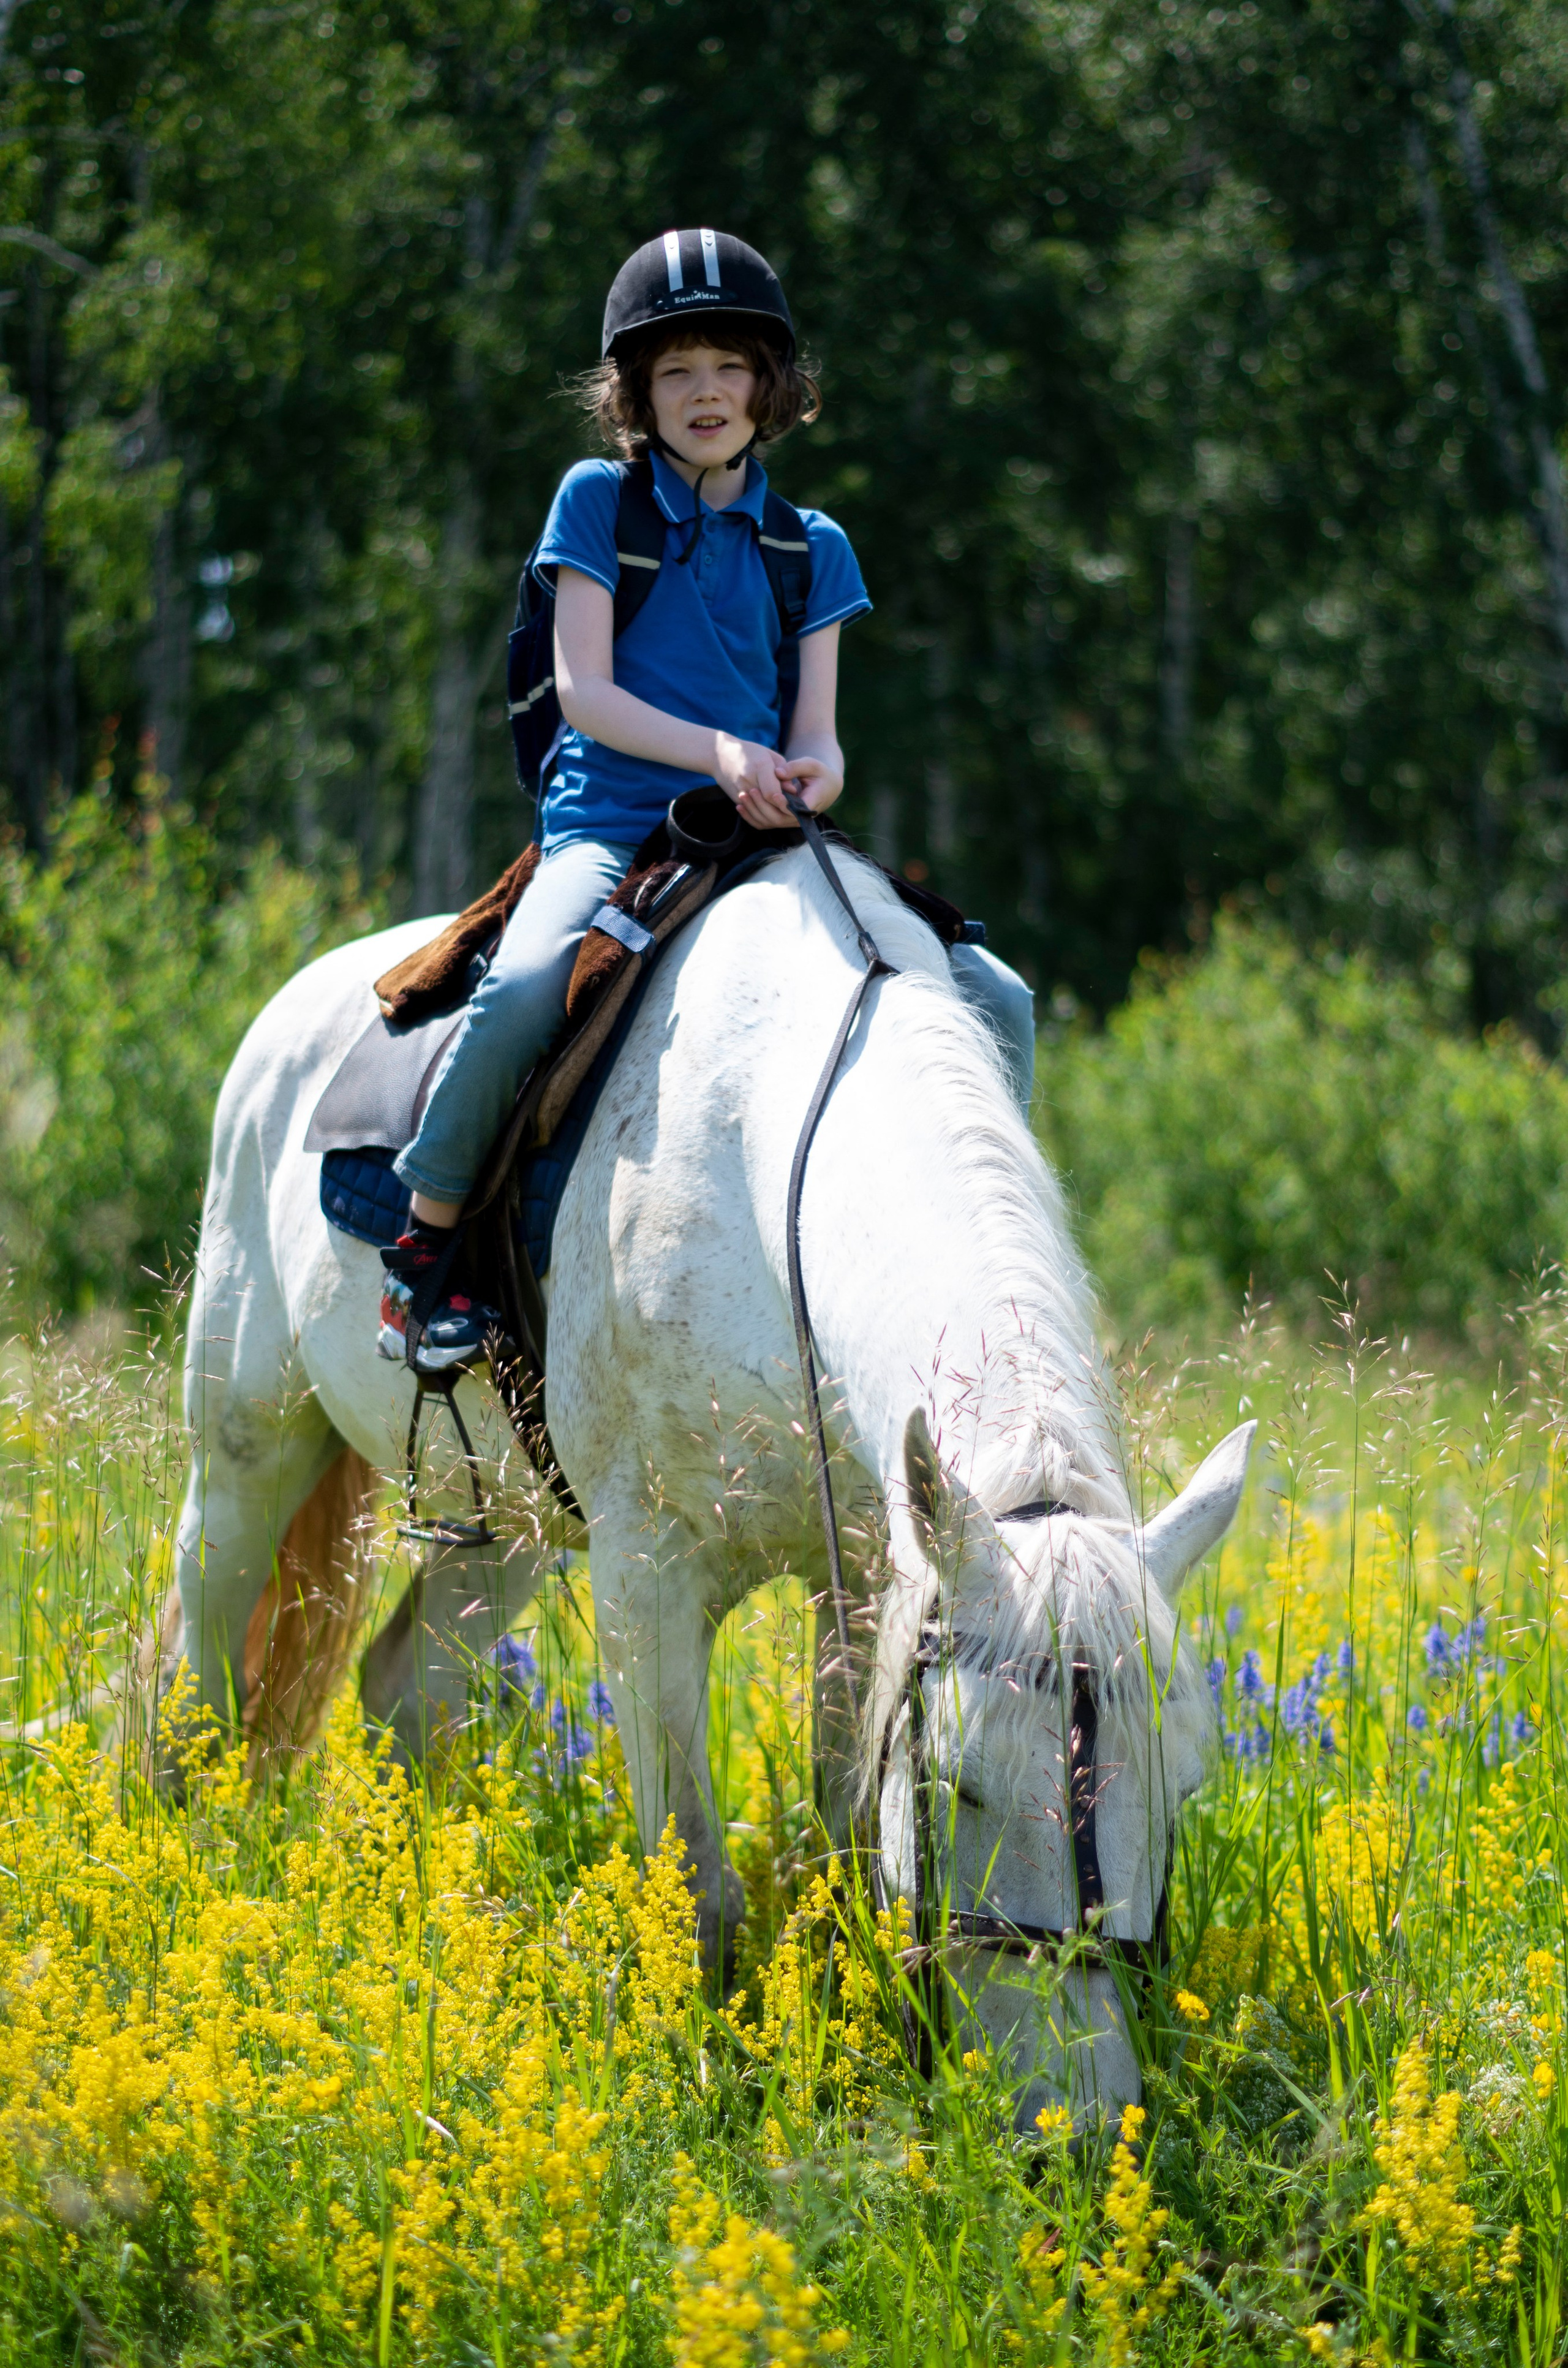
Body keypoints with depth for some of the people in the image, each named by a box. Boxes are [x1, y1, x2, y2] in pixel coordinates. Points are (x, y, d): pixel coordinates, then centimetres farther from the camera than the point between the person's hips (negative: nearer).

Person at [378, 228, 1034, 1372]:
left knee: (999, 1003, -10)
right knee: (523, 988, -38)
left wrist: (812, 773, -17)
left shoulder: (812, 547, 15)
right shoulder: (599, 500, 5)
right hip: (608, 826, -4)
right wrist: (719, 751, -21)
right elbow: (585, 692, -5)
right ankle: (424, 1240, -18)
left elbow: (815, 729, 9)